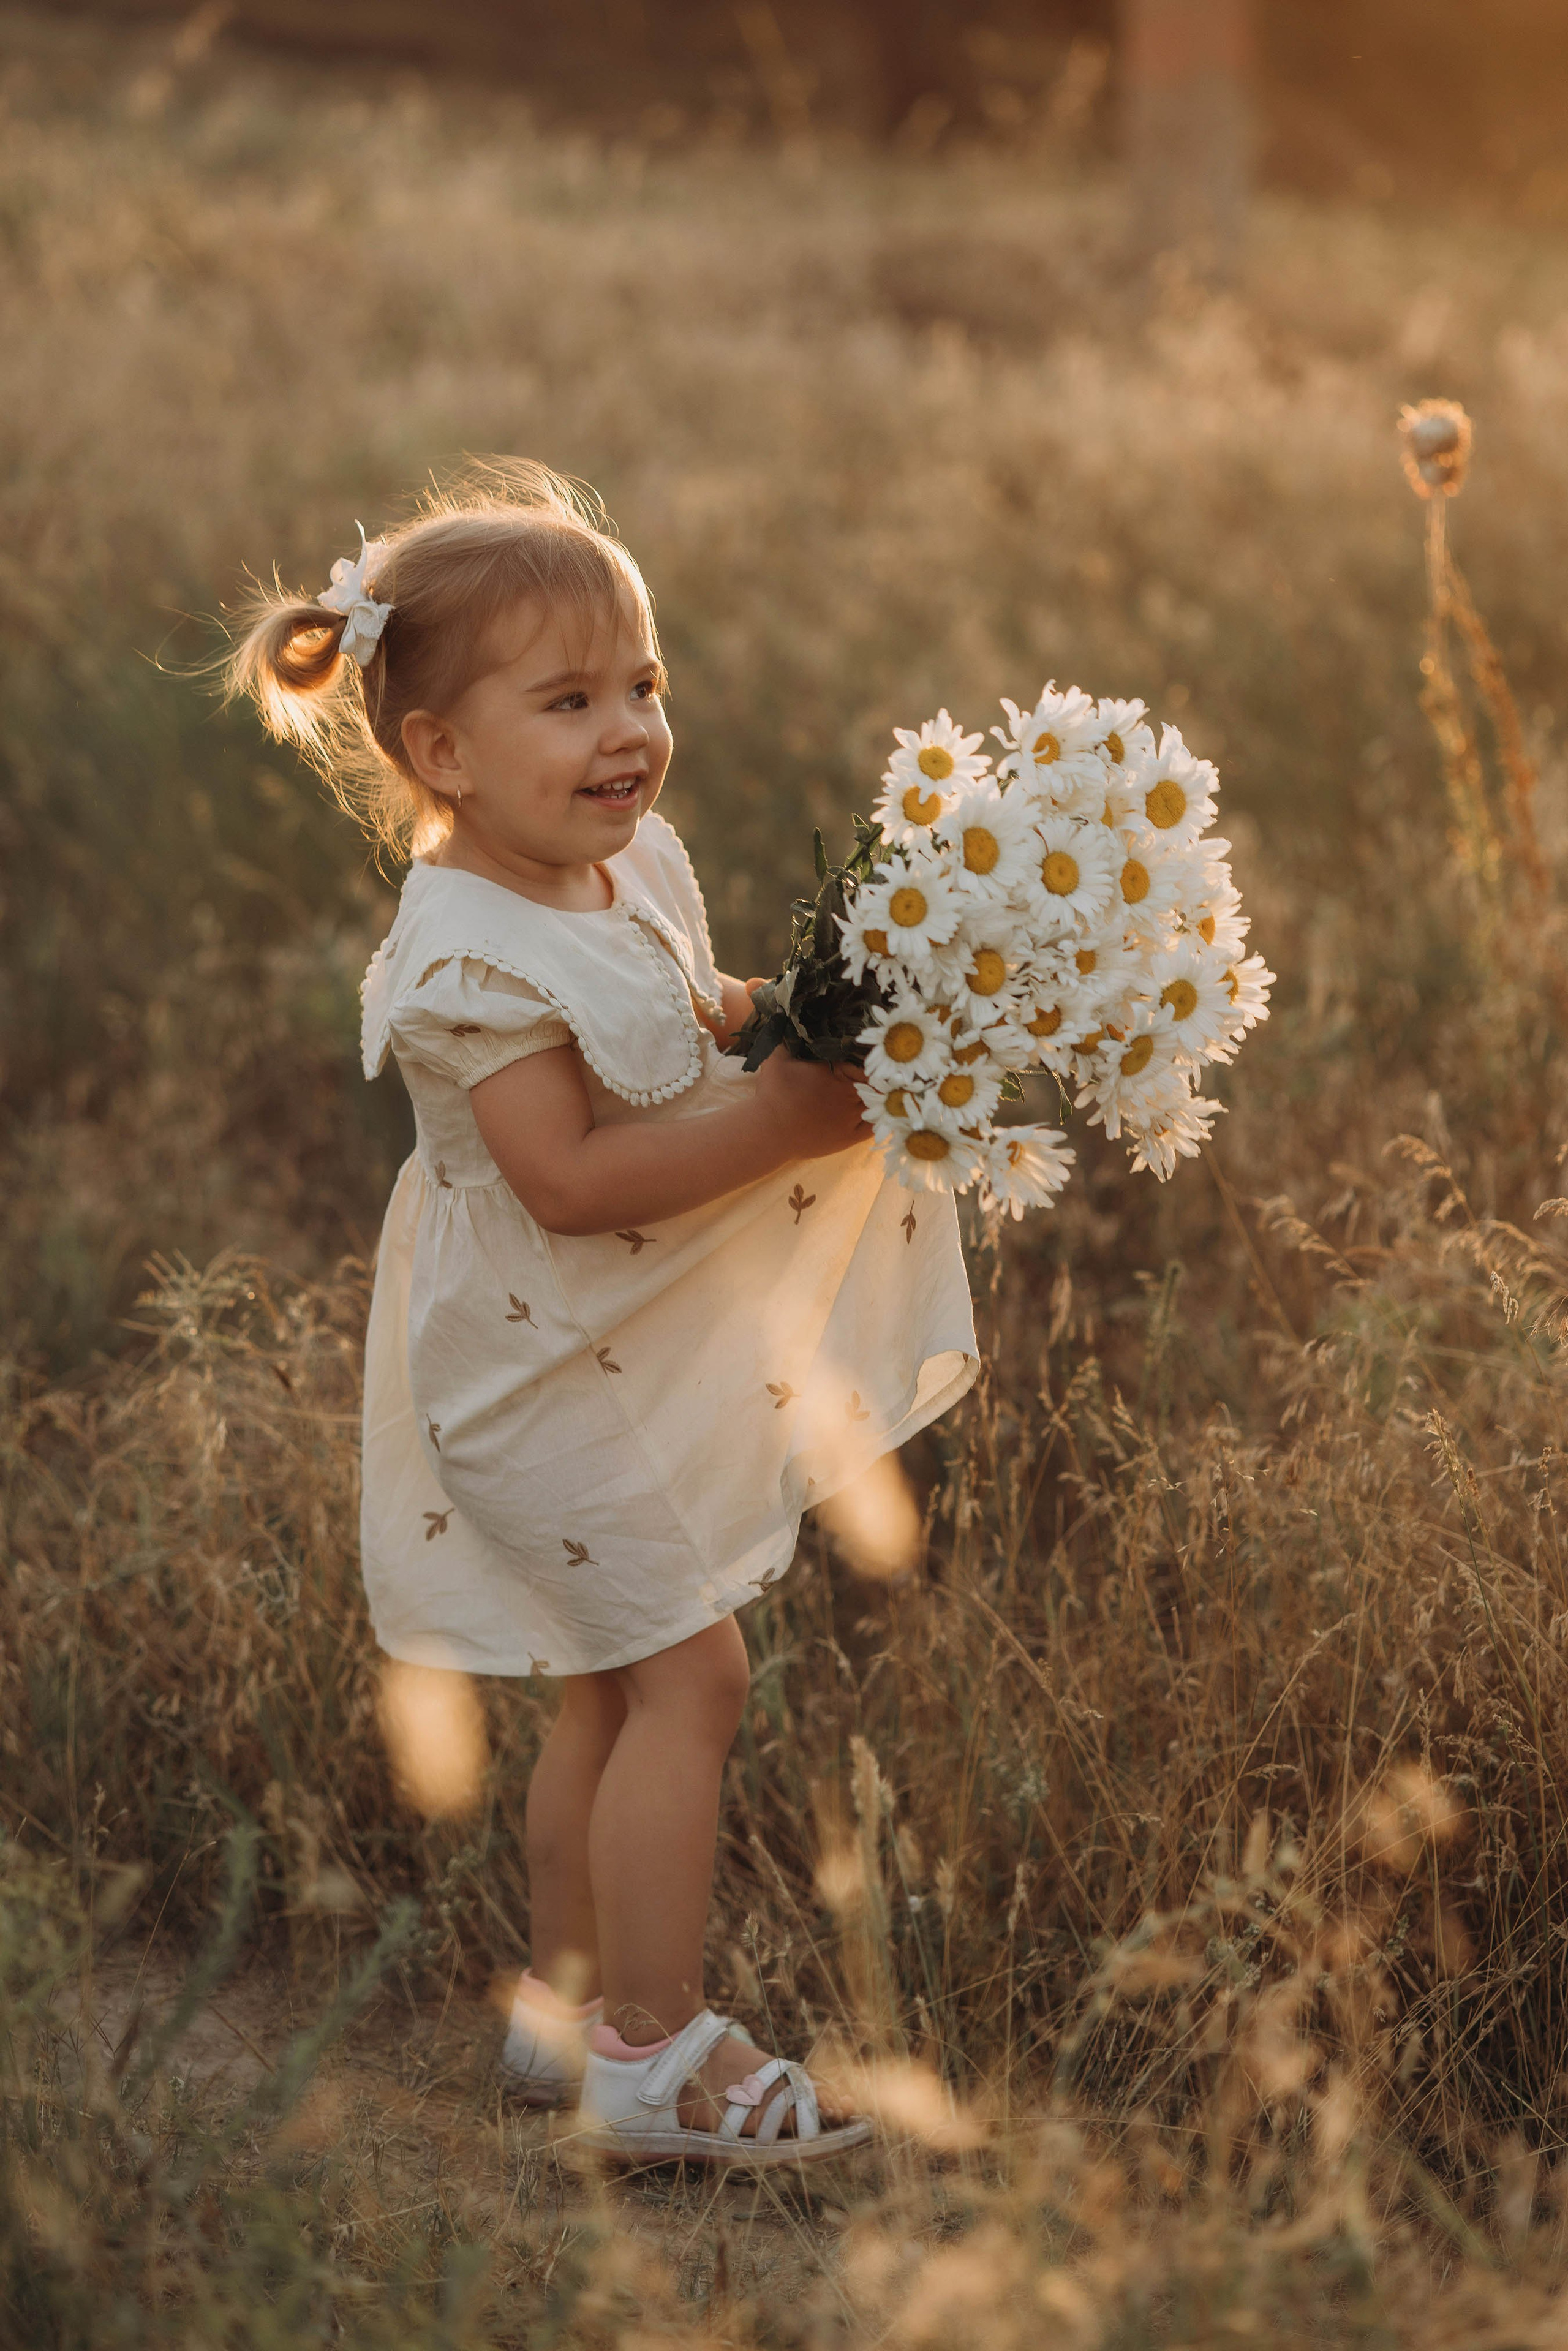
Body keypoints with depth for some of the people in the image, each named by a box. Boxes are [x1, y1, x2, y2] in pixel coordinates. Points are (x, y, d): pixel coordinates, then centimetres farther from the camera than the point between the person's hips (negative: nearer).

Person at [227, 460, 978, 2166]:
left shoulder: (634, 865, 4)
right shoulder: (468, 952, -25)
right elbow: (570, 1177, -29)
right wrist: (785, 1119, -28)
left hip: (648, 1363, 9)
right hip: (548, 1369, -9)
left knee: (617, 1683, 17)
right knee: (685, 1674, -9)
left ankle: (569, 2002, 30)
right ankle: (650, 2056, 0)